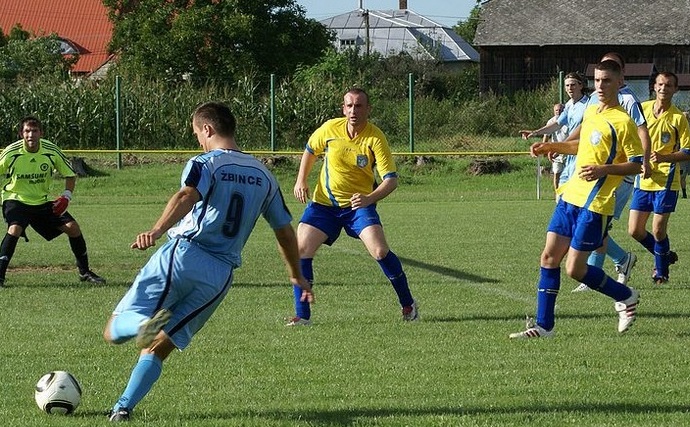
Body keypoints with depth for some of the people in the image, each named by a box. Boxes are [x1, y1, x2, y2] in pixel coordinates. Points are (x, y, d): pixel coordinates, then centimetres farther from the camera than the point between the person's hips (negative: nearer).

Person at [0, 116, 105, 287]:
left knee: (73, 227, -3)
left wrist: (66, 196, -14)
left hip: (43, 201, 4)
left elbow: (70, 175, 1)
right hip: (16, 199, -4)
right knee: (15, 229, -31)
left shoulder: (51, 151, -12)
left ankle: (84, 272, 15)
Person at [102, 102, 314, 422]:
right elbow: (285, 230, 25)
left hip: (182, 254, -5)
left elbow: (186, 196, -21)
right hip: (220, 275, 5)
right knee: (157, 348, 13)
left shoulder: (205, 164, 1)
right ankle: (123, 408, -5)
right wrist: (297, 276, 39)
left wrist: (156, 231, -38)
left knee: (114, 330, -3)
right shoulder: (263, 176, 19)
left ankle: (147, 324, -36)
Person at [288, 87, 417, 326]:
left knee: (380, 251, -20)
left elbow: (391, 179, -20)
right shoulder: (330, 129, -7)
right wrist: (301, 180, 4)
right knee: (301, 250, -11)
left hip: (358, 205, -3)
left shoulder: (375, 138, -16)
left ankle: (408, 305, 2)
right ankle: (302, 315, -1)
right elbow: (311, 150, 15)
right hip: (323, 203, 3)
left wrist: (369, 199, -37)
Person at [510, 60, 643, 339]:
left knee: (575, 269, -7)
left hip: (595, 205, -8)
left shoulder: (622, 122, -12)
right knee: (549, 257, 3)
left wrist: (603, 170, -24)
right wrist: (552, 147, 21)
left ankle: (625, 297, 16)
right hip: (570, 197, 8)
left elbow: (637, 164, -12)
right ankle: (543, 325, 8)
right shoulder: (590, 112, 13)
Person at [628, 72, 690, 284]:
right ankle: (665, 256, 28)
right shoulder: (642, 109, 3)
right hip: (643, 180, 4)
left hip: (666, 181, -4)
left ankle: (661, 271, 18)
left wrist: (664, 157, -22)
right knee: (635, 231, 3)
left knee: (658, 231, -4)